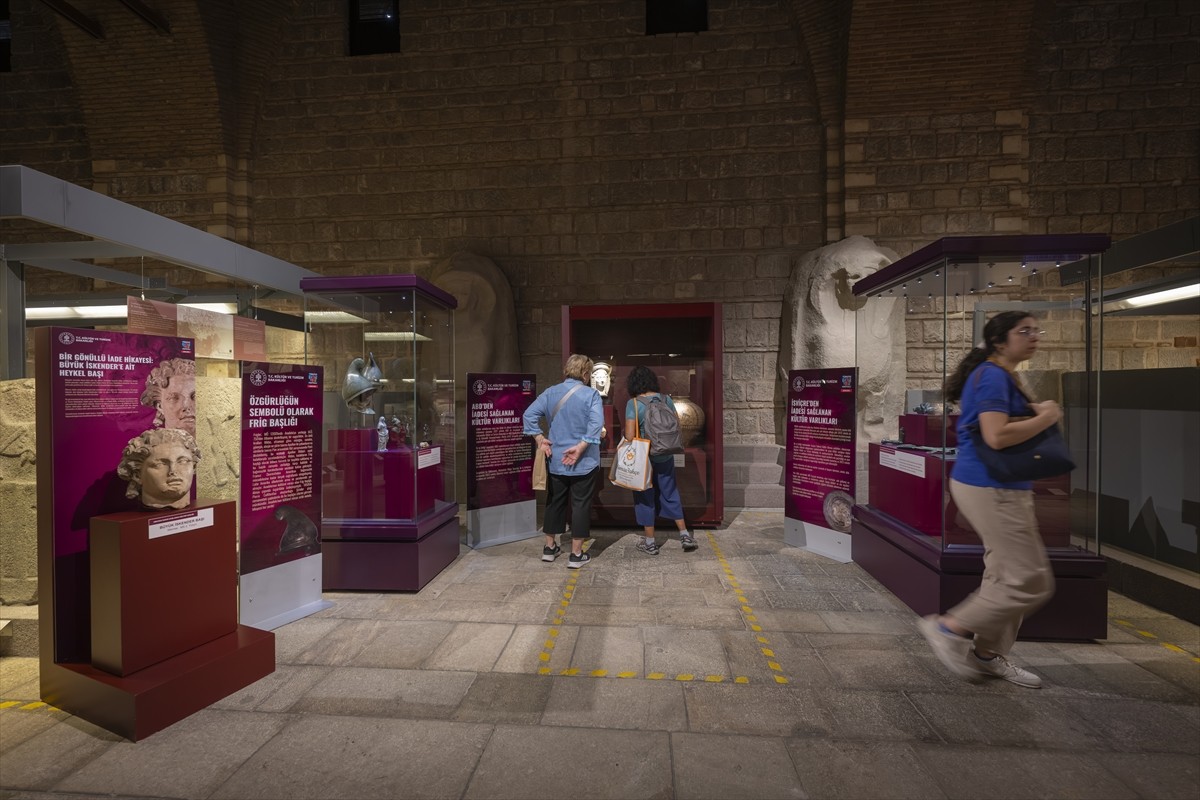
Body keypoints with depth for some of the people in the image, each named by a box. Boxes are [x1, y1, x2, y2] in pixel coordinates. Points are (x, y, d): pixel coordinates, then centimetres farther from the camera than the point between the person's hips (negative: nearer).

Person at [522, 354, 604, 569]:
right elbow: (596, 423, -23)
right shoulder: (591, 394, -10)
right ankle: (576, 554, 13)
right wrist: (580, 447, -21)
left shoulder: (550, 392, 3)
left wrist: (539, 439, -3)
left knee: (555, 502, 18)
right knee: (580, 505, 6)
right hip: (583, 462, -4)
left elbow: (529, 415, -4)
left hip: (555, 460, 4)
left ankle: (550, 547, 30)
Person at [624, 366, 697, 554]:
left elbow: (629, 435, -17)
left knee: (645, 498, 9)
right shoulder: (666, 399, 0)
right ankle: (685, 534, 21)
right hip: (666, 456, 4)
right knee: (670, 494, 18)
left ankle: (650, 542, 18)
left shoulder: (633, 403, -14)